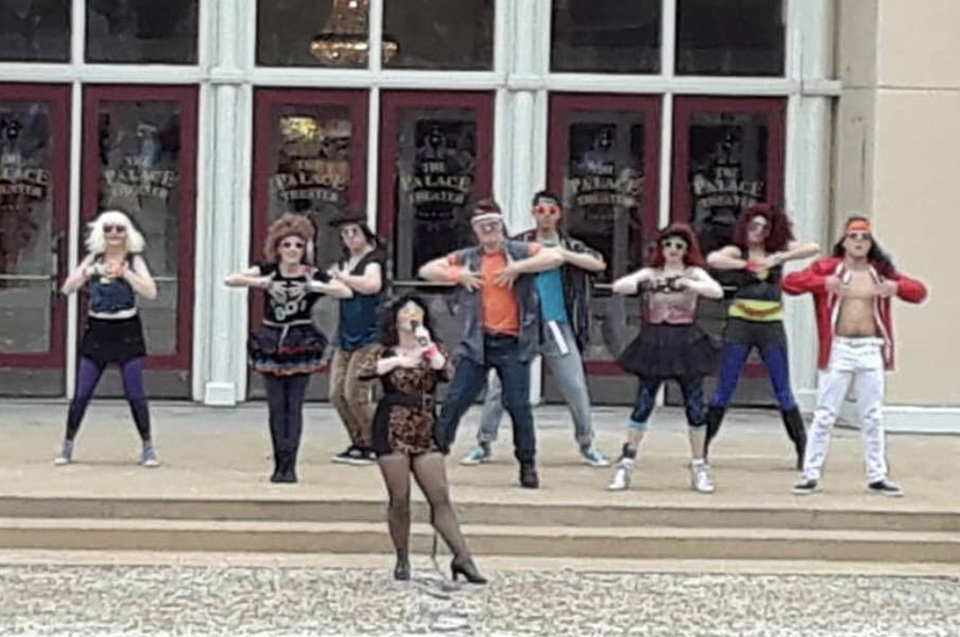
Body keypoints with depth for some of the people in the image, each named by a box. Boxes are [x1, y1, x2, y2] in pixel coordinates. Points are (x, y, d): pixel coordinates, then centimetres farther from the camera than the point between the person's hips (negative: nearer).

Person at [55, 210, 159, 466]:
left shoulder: (134, 260, -1)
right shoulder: (93, 259, 6)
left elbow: (151, 292, -13)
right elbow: (67, 289, 0)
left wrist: (125, 273, -22)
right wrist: (84, 275, -18)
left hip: (127, 332, -2)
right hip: (97, 332, 2)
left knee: (135, 394, -2)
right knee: (81, 394, 1)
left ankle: (147, 447, 8)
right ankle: (67, 445, 11)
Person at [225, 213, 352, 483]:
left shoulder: (312, 275, -2)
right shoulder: (268, 270, 0)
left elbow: (346, 292, -11)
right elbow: (230, 280, -10)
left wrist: (317, 287, -23)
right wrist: (259, 282, -23)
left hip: (301, 343, -1)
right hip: (271, 342, 1)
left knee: (294, 406, -2)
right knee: (276, 407, 4)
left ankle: (290, 464, -1)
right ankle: (279, 464, 10)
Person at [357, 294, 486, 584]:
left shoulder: (434, 349, 12)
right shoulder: (384, 351, 7)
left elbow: (448, 373, -8)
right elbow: (363, 371, -12)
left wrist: (427, 345, -12)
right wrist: (398, 361, -12)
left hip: (426, 430, 2)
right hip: (392, 429, -2)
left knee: (440, 497, -4)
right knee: (399, 499, 0)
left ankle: (462, 558, -7)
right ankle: (402, 560, 11)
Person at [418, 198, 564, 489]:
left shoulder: (520, 252, 2)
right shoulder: (467, 258, 10)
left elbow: (556, 257, -13)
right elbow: (426, 270, 11)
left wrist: (517, 268, -17)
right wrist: (459, 275, -5)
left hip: (513, 344, -2)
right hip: (478, 342, 2)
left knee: (518, 405, -2)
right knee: (455, 402, 1)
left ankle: (528, 465, 10)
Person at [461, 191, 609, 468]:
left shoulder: (569, 246, 6)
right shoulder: (519, 244, 5)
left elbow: (598, 264, -9)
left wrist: (563, 254, -19)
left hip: (558, 326, 0)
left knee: (576, 387, 1)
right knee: (499, 384, -3)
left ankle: (587, 444, 17)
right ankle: (484, 444, 7)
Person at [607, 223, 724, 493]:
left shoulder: (694, 273, 3)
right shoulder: (650, 273, 8)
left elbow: (717, 291, -15)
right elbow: (617, 286, -5)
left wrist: (688, 284, -28)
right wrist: (639, 284, -25)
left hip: (686, 343, -1)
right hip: (654, 342, 1)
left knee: (695, 406, 2)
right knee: (643, 405, 1)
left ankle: (699, 467, 13)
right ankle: (625, 464, 6)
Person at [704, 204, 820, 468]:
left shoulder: (779, 249, 7)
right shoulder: (736, 252, 1)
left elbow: (814, 248, -5)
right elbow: (712, 260, -20)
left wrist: (779, 258, -15)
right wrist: (748, 265, -22)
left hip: (772, 326, 1)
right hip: (740, 324, -1)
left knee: (783, 392, 4)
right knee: (724, 390, 1)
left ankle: (803, 450, 8)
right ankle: (702, 447, 6)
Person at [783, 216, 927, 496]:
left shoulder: (881, 271, 8)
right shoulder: (828, 267, -1)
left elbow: (919, 291, 9)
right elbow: (789, 282, -10)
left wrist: (897, 287, -12)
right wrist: (823, 283, -24)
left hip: (871, 350, 3)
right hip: (838, 349, -3)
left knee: (873, 418, 10)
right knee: (824, 415, 0)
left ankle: (877, 477, 18)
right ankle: (811, 475, 6)